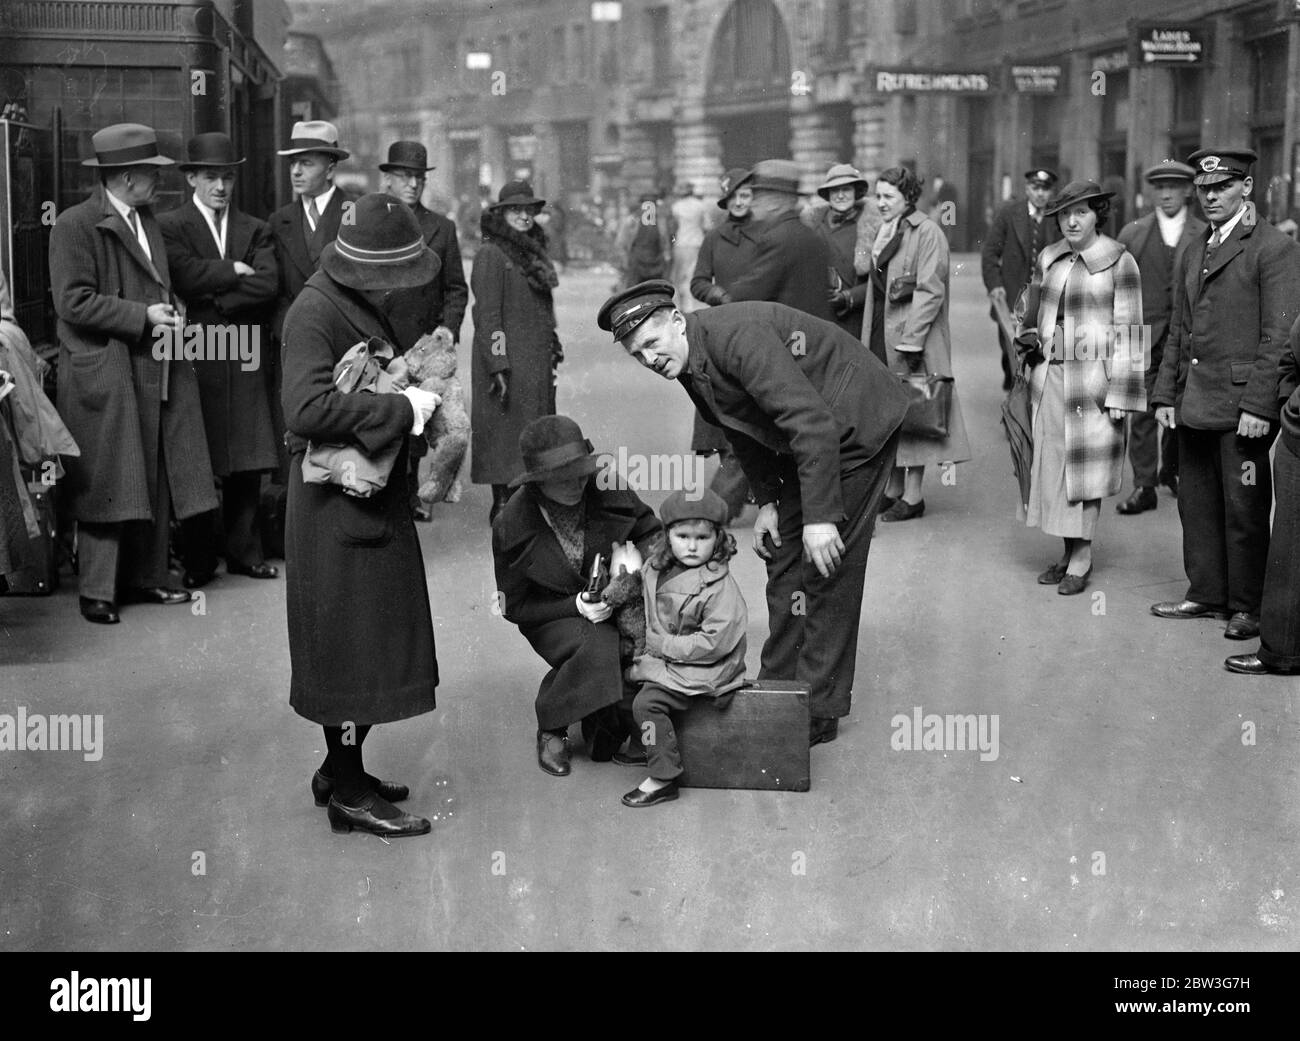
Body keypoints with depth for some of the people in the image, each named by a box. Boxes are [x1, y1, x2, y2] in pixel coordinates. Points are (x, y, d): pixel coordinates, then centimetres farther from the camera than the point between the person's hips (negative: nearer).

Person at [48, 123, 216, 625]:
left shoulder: (147, 221, 17)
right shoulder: (75, 226, -10)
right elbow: (73, 302, -17)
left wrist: (169, 315, 6)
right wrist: (143, 317, -17)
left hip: (153, 375, 8)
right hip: (103, 378, -8)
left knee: (155, 484, 9)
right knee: (106, 487, -3)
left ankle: (144, 578, 19)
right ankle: (96, 591, 5)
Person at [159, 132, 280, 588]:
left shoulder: (255, 230, 14)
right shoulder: (170, 226, 4)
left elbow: (268, 285, -2)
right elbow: (186, 277, -13)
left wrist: (213, 298, -8)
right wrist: (233, 272, -4)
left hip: (245, 359, 3)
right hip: (194, 357, -3)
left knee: (248, 464, 4)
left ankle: (243, 550, 16)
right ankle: (198, 561, 8)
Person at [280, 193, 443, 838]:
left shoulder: (361, 304, 11)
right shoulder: (315, 313, -19)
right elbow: (306, 409, -31)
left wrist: (415, 390, 5)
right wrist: (399, 408, -25)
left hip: (371, 495, 10)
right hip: (339, 501, -10)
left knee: (371, 643, 17)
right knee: (353, 645, -1)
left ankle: (341, 769, 30)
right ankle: (349, 793, 10)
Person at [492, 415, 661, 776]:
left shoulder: (609, 492, -12)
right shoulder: (511, 526, -15)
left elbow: (650, 532, 8)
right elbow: (514, 606, -6)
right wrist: (575, 607, -20)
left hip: (612, 601, 3)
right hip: (552, 615, -3)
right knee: (598, 647, -35)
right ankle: (550, 729, -7)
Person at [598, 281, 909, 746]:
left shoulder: (737, 336, -30)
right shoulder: (688, 362, -1)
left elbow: (813, 423, -33)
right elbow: (746, 429, 15)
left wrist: (820, 516, -33)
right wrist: (766, 501, 8)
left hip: (857, 424, -9)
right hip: (808, 439, 9)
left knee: (825, 567, -8)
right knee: (784, 561, 11)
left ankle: (818, 710, 0)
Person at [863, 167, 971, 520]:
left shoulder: (927, 233, -9)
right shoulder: (885, 233, 17)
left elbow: (930, 291, -15)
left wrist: (911, 342, -20)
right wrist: (868, 339, 15)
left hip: (913, 340, -8)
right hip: (880, 337, 8)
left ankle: (913, 496, 1)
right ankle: (892, 491, 17)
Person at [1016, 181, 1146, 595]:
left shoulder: (1119, 262, -5)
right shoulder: (1048, 258, 11)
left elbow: (1126, 331, -6)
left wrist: (1119, 394, -11)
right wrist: (1028, 335, 3)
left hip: (1092, 375, -5)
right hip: (1048, 374, 5)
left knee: (1085, 464, -3)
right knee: (1052, 463, 5)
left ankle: (1081, 559, 5)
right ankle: (1070, 552, 16)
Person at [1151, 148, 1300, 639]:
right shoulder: (1195, 253, 17)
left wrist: (1258, 405, -18)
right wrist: (1165, 394, 13)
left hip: (1242, 404, -7)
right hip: (1194, 404, 7)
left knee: (1244, 509, -1)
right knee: (1197, 504, 12)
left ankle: (1247, 607, 9)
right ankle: (1206, 594, 24)